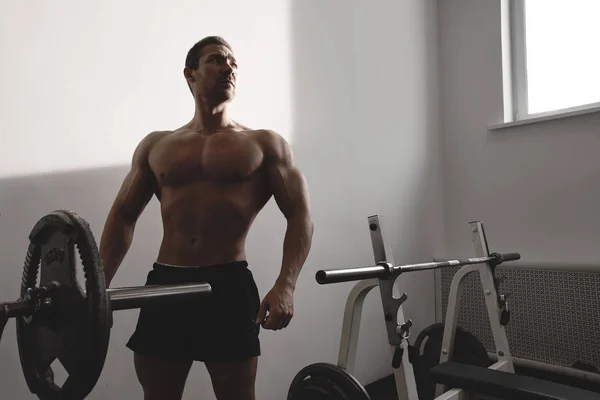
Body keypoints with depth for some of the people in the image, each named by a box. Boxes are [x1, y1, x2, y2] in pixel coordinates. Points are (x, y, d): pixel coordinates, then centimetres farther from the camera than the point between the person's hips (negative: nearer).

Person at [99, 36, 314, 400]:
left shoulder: (265, 144, 5)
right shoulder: (156, 145, 13)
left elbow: (300, 216, -3)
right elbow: (122, 217, 15)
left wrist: (285, 286, -17)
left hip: (229, 284, -2)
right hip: (164, 284, 3)